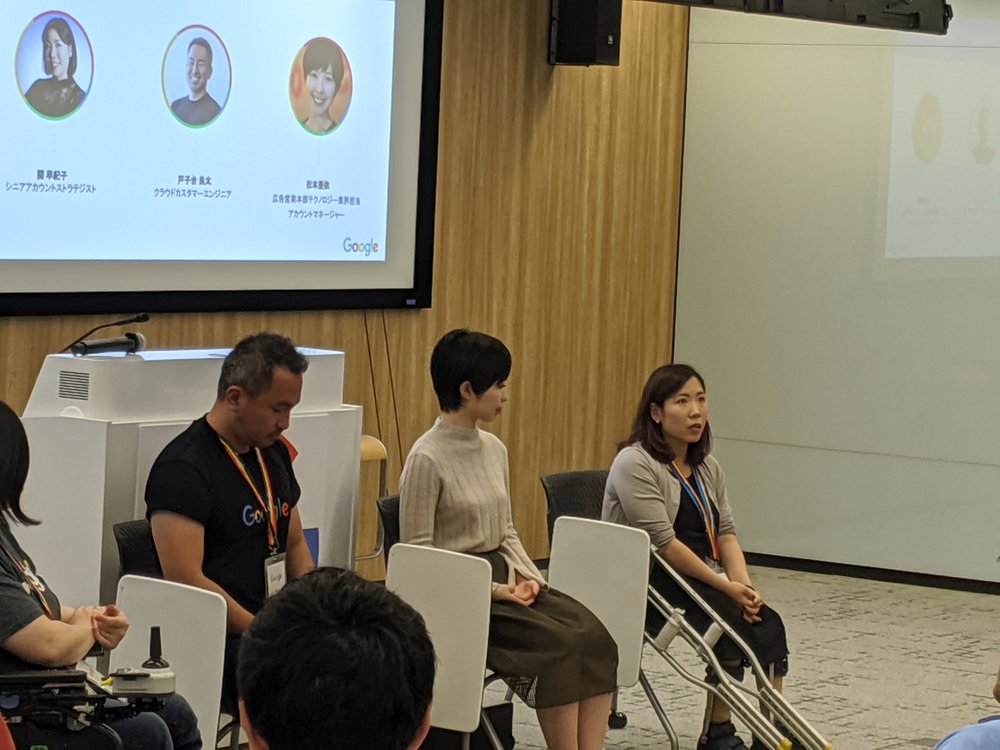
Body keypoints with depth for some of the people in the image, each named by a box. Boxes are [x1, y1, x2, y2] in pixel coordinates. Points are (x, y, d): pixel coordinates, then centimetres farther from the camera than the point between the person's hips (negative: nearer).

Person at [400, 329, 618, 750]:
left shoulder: (494, 449, 11)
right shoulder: (427, 458, -13)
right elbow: (417, 551, -13)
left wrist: (526, 574, -1)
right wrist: (489, 589, -17)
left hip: (502, 578, 7)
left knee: (592, 635, -17)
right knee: (558, 644, -27)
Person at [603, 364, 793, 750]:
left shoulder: (707, 468, 15)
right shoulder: (635, 464, -11)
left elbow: (725, 532, 11)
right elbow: (664, 543, -17)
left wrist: (743, 585, -8)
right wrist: (725, 587, -18)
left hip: (699, 579, 7)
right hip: (647, 583, -7)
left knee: (767, 623, -18)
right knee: (734, 621, -27)